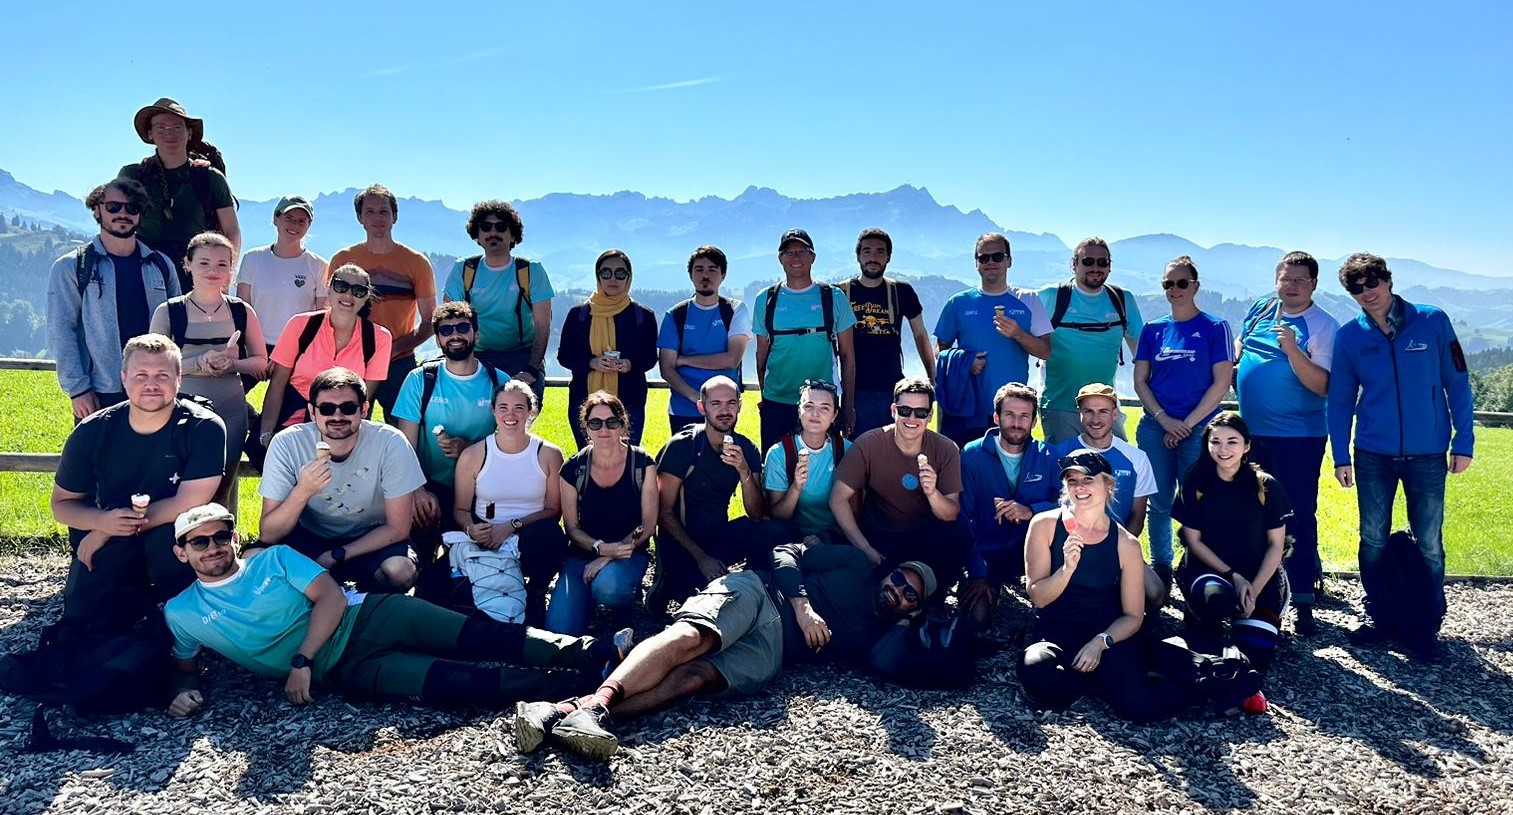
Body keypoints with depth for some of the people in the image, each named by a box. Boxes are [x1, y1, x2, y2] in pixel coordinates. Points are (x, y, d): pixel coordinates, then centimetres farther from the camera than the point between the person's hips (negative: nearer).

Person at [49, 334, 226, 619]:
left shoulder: (204, 428, -17)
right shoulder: (92, 432, -7)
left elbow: (190, 504, -22)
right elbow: (62, 504, 3)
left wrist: (105, 532, -18)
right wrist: (103, 521, -21)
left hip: (175, 543, -3)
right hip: (109, 550, 3)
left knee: (171, 535, -36)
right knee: (82, 617, -18)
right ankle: (138, 599, 15)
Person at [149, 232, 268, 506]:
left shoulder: (241, 311, 5)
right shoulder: (169, 312, 0)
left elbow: (260, 361, 9)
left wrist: (231, 364, -11)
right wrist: (198, 364, -17)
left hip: (231, 411, 2)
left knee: (223, 489, 6)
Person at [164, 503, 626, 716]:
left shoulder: (273, 559, 6)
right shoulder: (181, 613, 7)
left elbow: (331, 597, -2)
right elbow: (185, 664, 18)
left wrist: (301, 659, -14)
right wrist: (184, 689, -6)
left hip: (364, 617, 2)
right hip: (342, 671, -2)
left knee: (480, 637, -16)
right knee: (456, 683, -21)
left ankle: (585, 651, -15)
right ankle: (572, 682, -23)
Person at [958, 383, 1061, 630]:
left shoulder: (1047, 456, -1)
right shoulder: (972, 455, -7)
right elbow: (962, 517, -9)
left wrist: (1031, 511, -30)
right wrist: (977, 574, -14)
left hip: (1031, 552, 2)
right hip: (987, 553, -2)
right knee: (978, 618, -25)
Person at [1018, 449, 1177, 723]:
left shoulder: (1125, 544, -4)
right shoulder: (1045, 525, -7)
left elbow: (1133, 616, 0)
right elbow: (1038, 597, -8)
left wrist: (1101, 642, -19)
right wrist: (1067, 568, -27)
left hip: (1107, 634, 0)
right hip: (1054, 633, 0)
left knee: (1140, 707, -27)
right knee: (1040, 681, -36)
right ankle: (1099, 677, -3)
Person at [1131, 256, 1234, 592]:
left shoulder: (1215, 328, 0)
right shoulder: (1153, 330, 9)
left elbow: (1221, 382, -5)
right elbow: (1140, 381, 7)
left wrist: (1187, 424, -10)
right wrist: (1165, 420, -6)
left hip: (1199, 429, -3)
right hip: (1155, 428, 3)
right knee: (1160, 503, 6)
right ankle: (1160, 570, 17)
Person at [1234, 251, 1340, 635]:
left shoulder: (1324, 327, -10)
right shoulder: (1261, 309, 7)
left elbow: (1322, 386, -18)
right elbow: (1239, 343, 26)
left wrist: (1292, 350, -28)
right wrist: (1235, 369, 7)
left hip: (1297, 437, -6)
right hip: (1251, 431, 6)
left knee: (1298, 517, -3)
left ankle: (1303, 601, 4)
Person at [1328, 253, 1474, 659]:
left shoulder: (1433, 322, -3)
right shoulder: (1349, 336, 1)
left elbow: (1457, 383, 0)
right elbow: (1341, 399, 5)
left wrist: (1464, 442, -2)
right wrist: (1341, 456, 1)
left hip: (1427, 454, -1)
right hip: (1373, 455, 2)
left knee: (1429, 544, 3)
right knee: (1373, 540, 9)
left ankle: (1428, 625, 18)